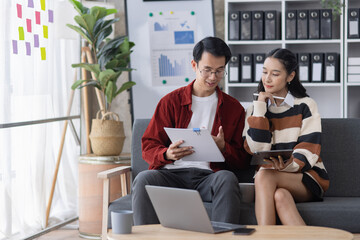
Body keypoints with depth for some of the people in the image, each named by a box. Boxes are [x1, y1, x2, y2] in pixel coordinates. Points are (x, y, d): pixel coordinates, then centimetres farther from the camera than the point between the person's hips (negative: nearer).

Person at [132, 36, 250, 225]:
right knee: (144, 179, -32)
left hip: (209, 176, 0)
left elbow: (242, 160, 14)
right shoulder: (171, 101, 14)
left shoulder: (234, 108, 17)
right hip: (172, 173, 0)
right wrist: (167, 154, -15)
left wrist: (223, 148, -9)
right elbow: (148, 147, 9)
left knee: (227, 178, -35)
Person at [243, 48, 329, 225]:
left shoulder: (305, 106, 8)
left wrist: (289, 165, -26)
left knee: (264, 176, -34)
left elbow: (308, 149, -4)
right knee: (280, 196, -37)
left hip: (306, 177, -2)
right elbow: (257, 150, -1)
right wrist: (260, 108, -1)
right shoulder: (255, 109, 15)